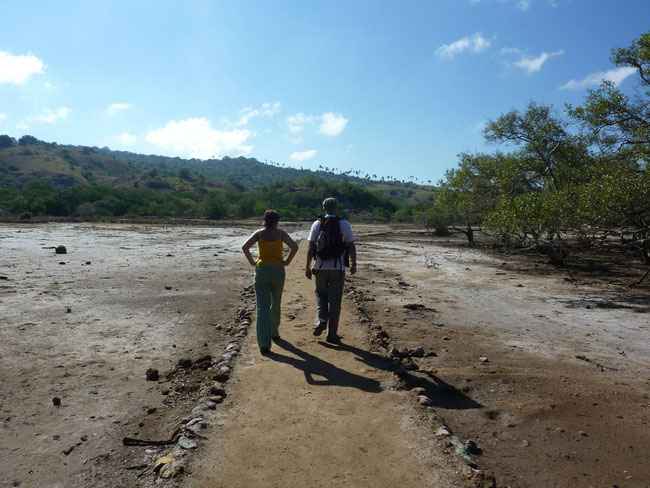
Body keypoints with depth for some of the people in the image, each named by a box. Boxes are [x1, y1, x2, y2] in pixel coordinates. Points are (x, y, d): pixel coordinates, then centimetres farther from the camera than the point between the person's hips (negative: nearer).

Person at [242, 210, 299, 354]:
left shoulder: (259, 233, 4)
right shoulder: (281, 233, 2)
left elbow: (245, 247, -10)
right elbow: (294, 247, -12)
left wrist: (252, 262, 1)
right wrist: (286, 261, -2)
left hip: (261, 270, 0)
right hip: (278, 270, 0)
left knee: (262, 307, -2)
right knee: (275, 304, 21)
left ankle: (264, 343, -10)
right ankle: (274, 332, 38)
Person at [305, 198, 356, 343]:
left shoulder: (317, 224, 0)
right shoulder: (344, 224, -1)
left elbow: (311, 247, -3)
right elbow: (351, 246, -2)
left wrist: (308, 267, 3)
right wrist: (353, 264, 11)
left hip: (320, 267, 1)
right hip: (338, 268, -1)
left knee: (321, 295, 22)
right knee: (335, 300, 8)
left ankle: (321, 320, 0)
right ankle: (332, 334, 13)